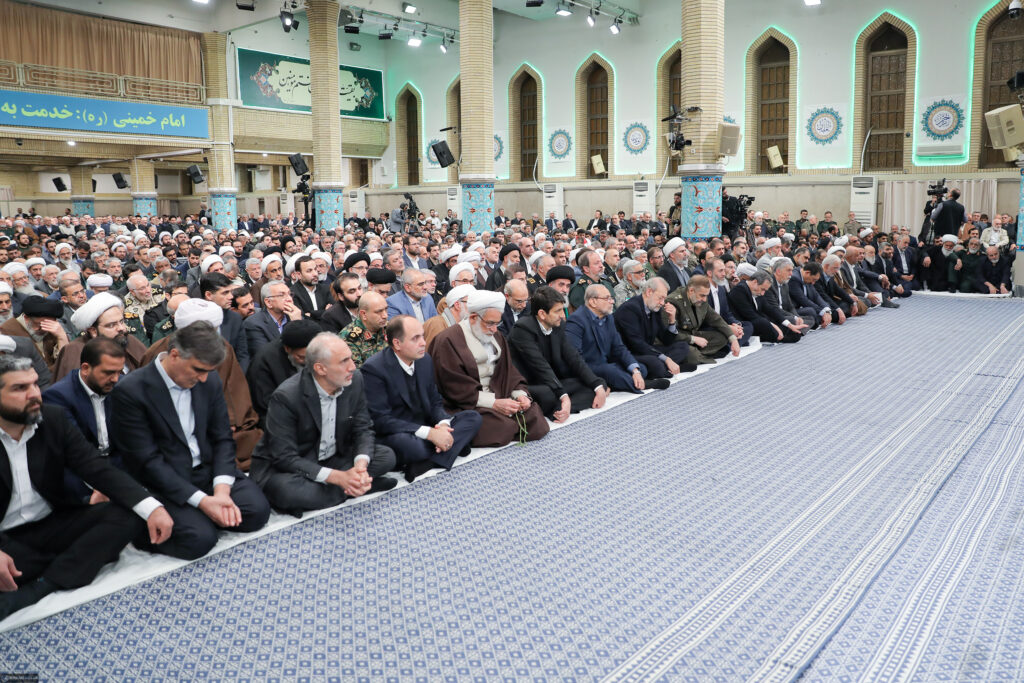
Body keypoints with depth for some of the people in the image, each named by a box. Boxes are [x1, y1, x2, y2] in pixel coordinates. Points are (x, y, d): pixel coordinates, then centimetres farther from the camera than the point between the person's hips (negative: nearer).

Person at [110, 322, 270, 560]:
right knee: (199, 539, -25)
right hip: (164, 483, -5)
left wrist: (221, 489, -13)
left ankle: (197, 516, 7)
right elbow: (147, 461, -17)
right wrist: (201, 500, -22)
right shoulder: (130, 391, -16)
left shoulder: (210, 381, 1)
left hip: (209, 469, 5)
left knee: (257, 510, -15)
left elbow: (222, 439, 5)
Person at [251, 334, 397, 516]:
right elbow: (284, 458, -26)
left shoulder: (354, 381, -10)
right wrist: (338, 477, -34)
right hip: (284, 467, -4)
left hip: (333, 459, 4)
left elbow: (363, 429, -3)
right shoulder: (285, 397, -26)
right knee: (286, 490, -38)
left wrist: (361, 464, -25)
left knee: (386, 456, -13)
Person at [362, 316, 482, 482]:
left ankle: (427, 463, -24)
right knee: (412, 445, -41)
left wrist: (443, 424, -13)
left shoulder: (425, 360, 4)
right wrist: (429, 433, -27)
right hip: (394, 435, -8)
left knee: (474, 418, -9)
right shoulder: (374, 368, -17)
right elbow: (380, 420, -22)